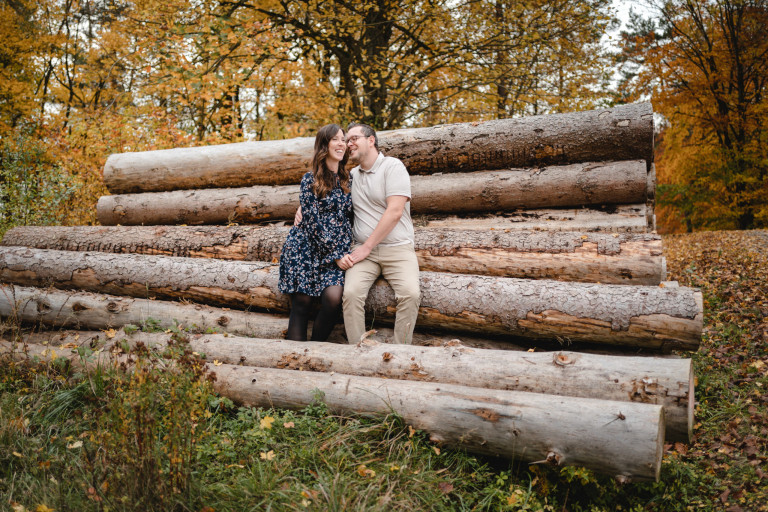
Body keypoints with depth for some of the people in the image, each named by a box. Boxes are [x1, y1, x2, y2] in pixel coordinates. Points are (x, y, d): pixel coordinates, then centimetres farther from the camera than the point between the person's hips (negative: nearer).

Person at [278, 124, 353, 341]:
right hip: (305, 249, -3)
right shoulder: (310, 180, -3)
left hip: (337, 252, 3)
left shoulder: (347, 179, 11)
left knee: (333, 298, -18)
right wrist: (336, 255, -11)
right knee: (302, 302, -5)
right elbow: (312, 221, -9)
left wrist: (344, 252, 1)